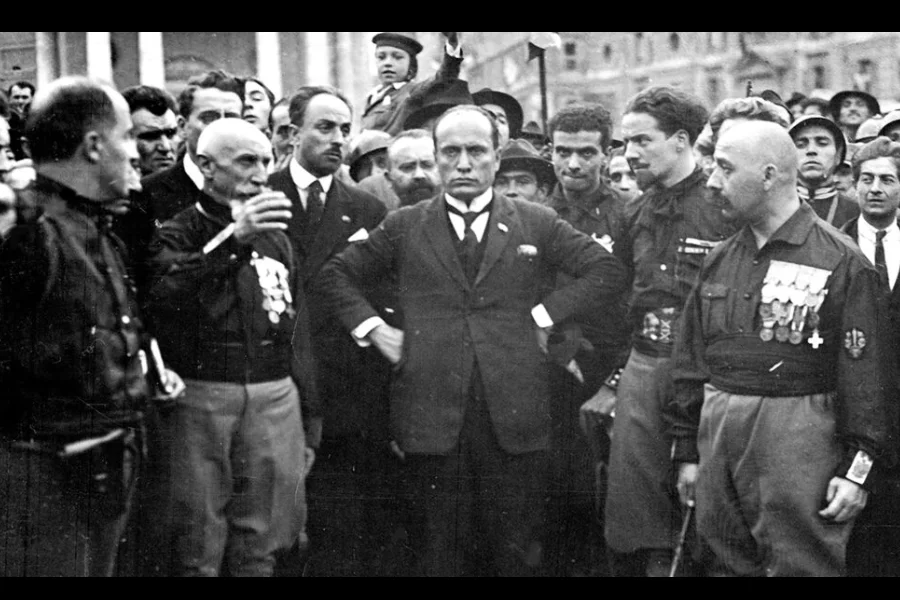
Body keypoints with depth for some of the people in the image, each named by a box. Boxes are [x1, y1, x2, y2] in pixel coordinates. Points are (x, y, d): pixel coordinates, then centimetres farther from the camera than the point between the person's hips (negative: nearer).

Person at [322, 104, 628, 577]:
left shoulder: (537, 224, 7)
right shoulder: (404, 227, 7)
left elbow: (608, 271, 7)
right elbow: (339, 274, 16)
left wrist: (546, 314, 0)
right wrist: (371, 327, 3)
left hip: (514, 419, 0)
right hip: (430, 417, 0)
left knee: (515, 552, 6)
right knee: (440, 552, 7)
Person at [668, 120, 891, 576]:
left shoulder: (841, 262, -6)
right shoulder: (718, 261, 13)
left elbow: (864, 372, -8)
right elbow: (691, 362, 17)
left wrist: (859, 468, -11)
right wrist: (687, 451, 13)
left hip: (801, 441, -6)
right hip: (718, 434, 6)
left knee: (801, 566, -3)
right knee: (727, 564, 11)